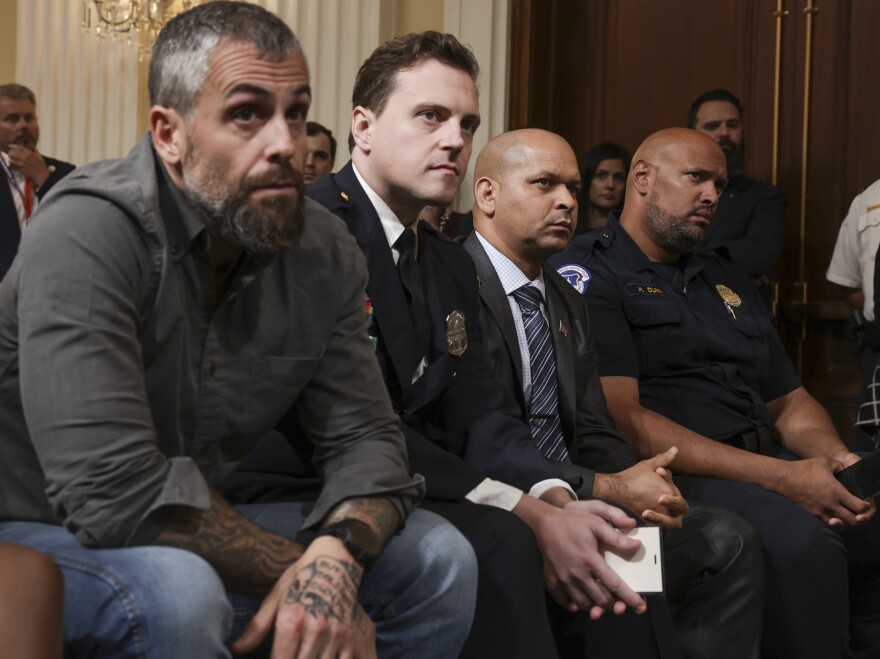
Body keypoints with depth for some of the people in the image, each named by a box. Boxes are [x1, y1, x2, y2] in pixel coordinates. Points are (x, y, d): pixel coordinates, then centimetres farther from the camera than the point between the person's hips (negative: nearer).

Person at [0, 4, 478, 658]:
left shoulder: (326, 254, -4)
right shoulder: (86, 234, -24)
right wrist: (303, 567, -23)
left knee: (438, 558, -4)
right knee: (175, 591, -37)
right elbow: (115, 489, -31)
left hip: (204, 535, 6)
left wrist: (335, 556, -26)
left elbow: (364, 437, -3)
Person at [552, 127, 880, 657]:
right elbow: (624, 421, -12)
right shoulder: (589, 272, -2)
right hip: (670, 475, -7)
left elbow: (790, 402, 24)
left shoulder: (728, 282, 23)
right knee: (798, 537, -33)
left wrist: (835, 457, -2)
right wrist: (780, 478, -17)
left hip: (765, 467, 7)